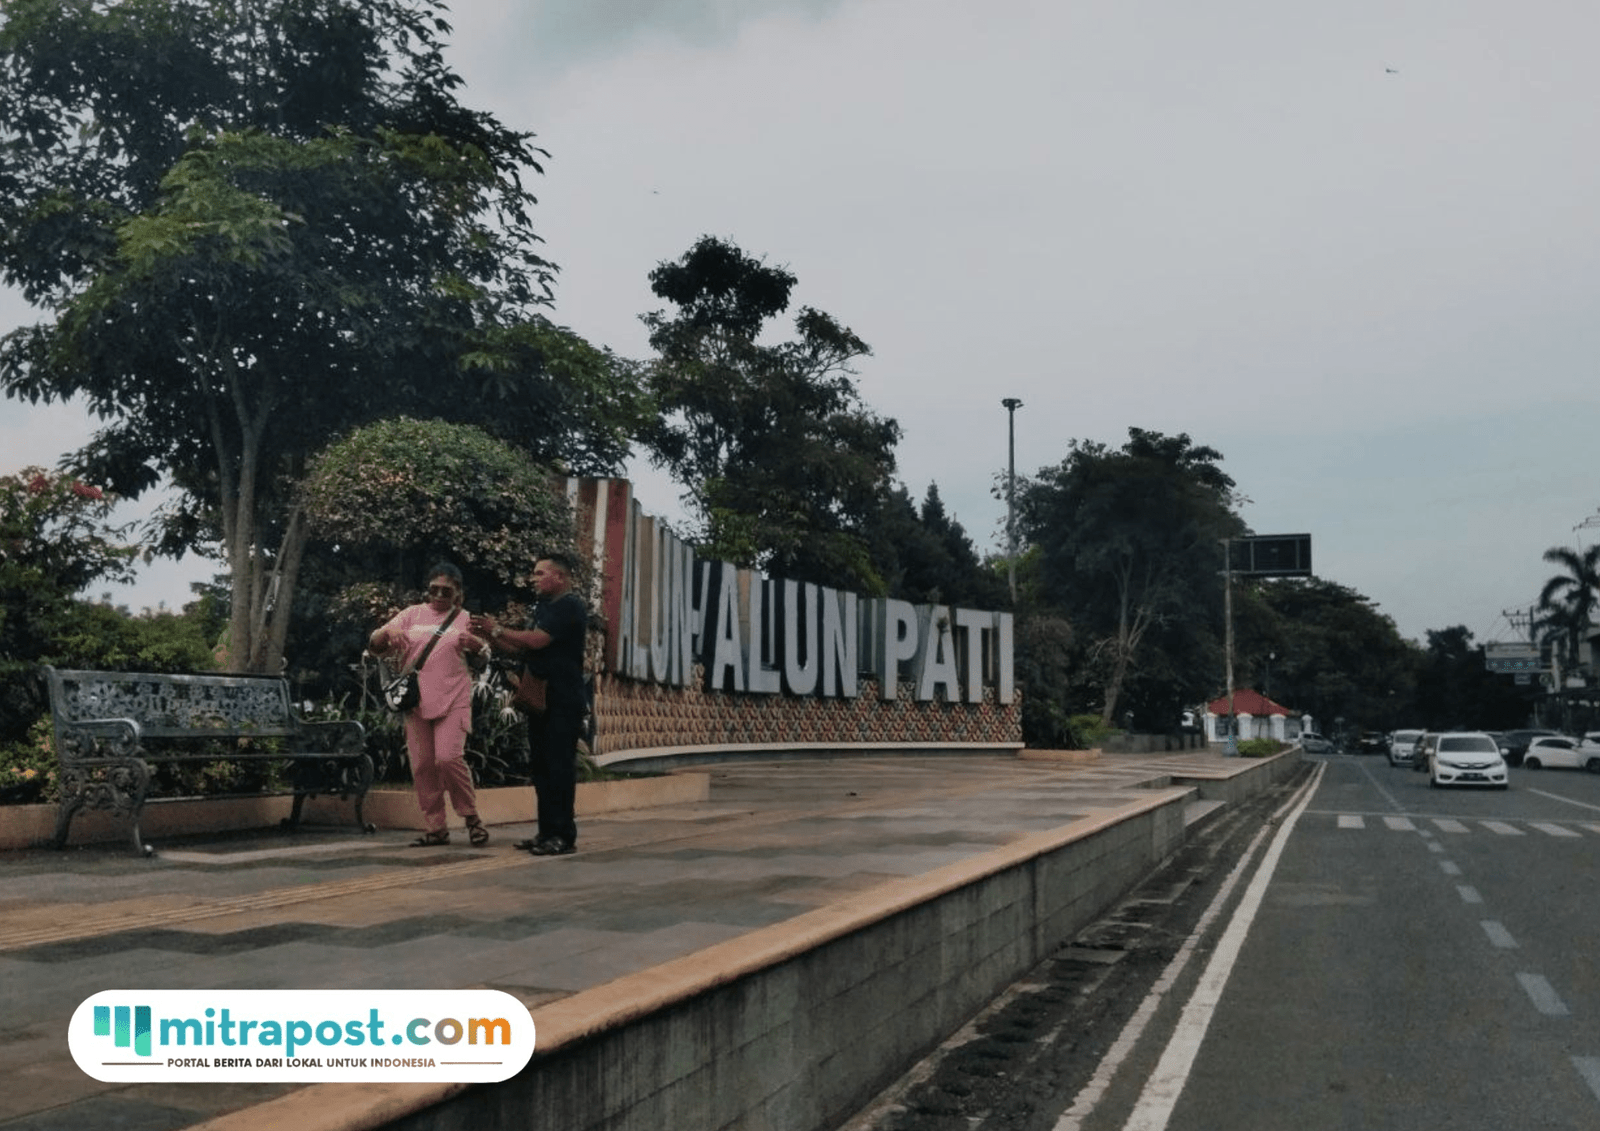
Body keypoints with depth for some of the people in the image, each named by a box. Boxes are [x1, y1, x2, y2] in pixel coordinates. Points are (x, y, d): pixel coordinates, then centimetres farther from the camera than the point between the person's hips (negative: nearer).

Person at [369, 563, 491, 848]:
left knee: (448, 758, -17)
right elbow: (374, 645, 7)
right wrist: (388, 633, -15)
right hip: (416, 702, 3)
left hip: (452, 701, -3)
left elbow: (484, 658, 8)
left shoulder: (465, 620, 9)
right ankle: (435, 827, 12)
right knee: (422, 765, 2)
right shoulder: (412, 615, 12)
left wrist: (476, 645, -14)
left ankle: (471, 817, 1)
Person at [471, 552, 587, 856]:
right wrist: (490, 637, 6)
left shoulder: (570, 606, -11)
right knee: (541, 765, 9)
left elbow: (537, 640, -20)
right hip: (540, 699, 9)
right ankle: (547, 831, 14)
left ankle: (564, 835, -6)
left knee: (559, 766, -9)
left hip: (563, 702, -9)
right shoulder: (542, 608, 18)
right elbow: (522, 650, 19)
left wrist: (498, 629, -8)